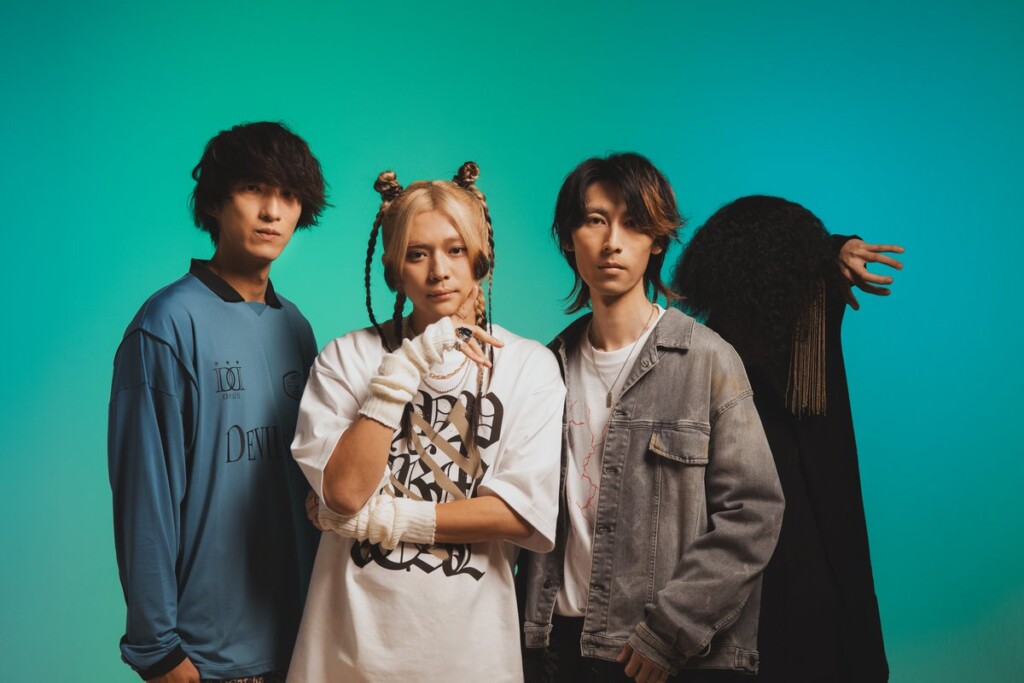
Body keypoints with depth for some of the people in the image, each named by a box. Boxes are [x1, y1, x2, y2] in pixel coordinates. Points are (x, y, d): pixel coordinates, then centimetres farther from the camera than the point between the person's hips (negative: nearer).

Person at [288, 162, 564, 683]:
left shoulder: (529, 365, -3)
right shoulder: (347, 357, -2)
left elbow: (526, 514, -11)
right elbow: (344, 491, -15)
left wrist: (388, 520, -12)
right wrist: (405, 368, -19)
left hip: (468, 639, 0)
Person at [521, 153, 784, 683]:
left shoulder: (706, 360, -6)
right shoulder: (551, 366, 6)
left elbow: (753, 511, -9)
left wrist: (673, 627, -13)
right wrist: (528, 627, 1)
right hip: (554, 639, 4)